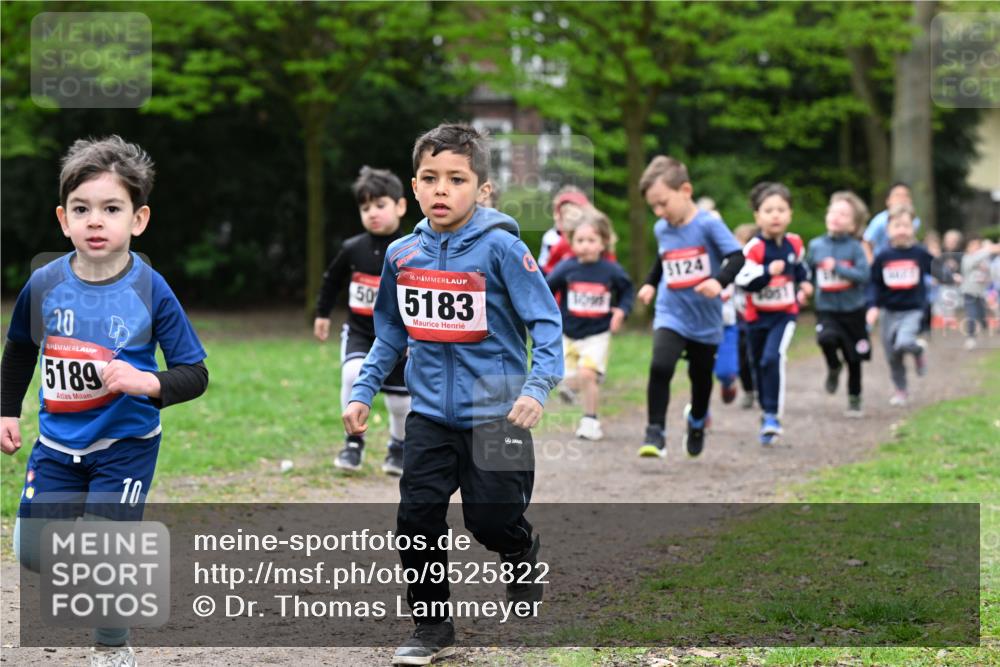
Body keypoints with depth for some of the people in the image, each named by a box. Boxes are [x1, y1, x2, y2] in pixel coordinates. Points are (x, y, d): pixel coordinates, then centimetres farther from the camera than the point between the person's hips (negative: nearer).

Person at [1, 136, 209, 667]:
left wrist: (147, 382, -28)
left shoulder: (150, 291, -15)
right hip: (57, 442, 4)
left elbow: (194, 373, -11)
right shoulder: (44, 285, -6)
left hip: (124, 446, -4)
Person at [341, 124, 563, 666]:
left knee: (492, 521, 0)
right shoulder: (401, 254, 2)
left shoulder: (500, 248, -13)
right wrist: (363, 392, 9)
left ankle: (521, 552, 36)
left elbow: (546, 322, -12)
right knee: (417, 519, -2)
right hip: (430, 414, 4)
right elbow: (391, 333, 15)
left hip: (494, 413, -4)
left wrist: (537, 386, -25)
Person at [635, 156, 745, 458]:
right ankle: (655, 433, -17)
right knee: (660, 366, -22)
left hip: (705, 319, -2)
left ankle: (697, 422, 45)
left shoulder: (708, 224, -14)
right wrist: (650, 284, 16)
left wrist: (719, 281, -35)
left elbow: (737, 257, -20)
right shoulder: (661, 229, 3)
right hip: (670, 316, 2)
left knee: (701, 376, 15)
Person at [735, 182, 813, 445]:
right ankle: (767, 412, 36)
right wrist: (768, 272, -34)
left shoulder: (794, 244, -2)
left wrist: (804, 283, 7)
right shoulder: (754, 248, -17)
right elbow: (743, 280, -24)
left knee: (773, 358, -22)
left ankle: (773, 415, -20)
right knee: (759, 365, 14)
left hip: (785, 314, 0)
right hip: (757, 316, 0)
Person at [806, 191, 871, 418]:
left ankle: (854, 400, 31)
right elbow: (807, 274, 13)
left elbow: (864, 275, -17)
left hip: (853, 310, -1)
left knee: (854, 359, 9)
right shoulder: (816, 246, 1)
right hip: (826, 309, 1)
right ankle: (833, 368, 3)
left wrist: (837, 267, -23)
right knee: (826, 337, -30)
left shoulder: (855, 247, -7)